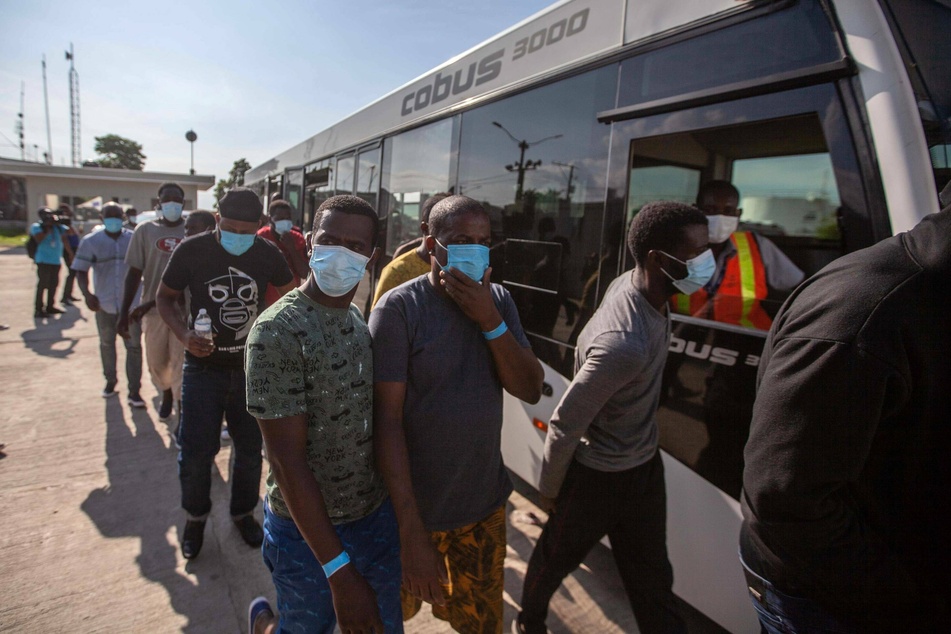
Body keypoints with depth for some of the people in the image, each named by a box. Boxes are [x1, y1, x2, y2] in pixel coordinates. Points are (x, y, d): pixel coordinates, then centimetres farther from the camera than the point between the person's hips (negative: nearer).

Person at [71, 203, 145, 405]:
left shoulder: (134, 239, -1)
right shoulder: (91, 241, 0)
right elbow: (81, 270, -2)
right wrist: (86, 293, -18)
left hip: (132, 303, -1)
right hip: (104, 303, 2)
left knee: (134, 346, -2)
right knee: (107, 344, 18)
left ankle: (134, 391, 4)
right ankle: (110, 380, 39)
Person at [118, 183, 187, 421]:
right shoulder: (145, 230, 2)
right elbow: (134, 273, 2)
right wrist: (124, 313, 0)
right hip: (153, 309, 3)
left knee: (181, 362, -1)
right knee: (156, 361, 17)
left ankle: (182, 409, 9)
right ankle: (167, 395, 44)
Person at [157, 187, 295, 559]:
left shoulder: (268, 254, -5)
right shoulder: (192, 250, -10)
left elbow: (289, 293, 12)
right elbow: (164, 297, 1)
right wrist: (183, 334, -17)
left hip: (253, 367, 2)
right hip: (204, 366, -1)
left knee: (251, 448, 11)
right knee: (196, 451, 1)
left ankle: (243, 512, 35)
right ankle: (195, 516, 30)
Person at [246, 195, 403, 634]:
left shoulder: (364, 321, 1)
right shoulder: (277, 332, -20)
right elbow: (287, 460, -21)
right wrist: (339, 569, -22)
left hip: (379, 517, 6)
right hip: (309, 532, -5)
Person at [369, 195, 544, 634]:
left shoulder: (499, 301, -2)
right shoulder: (399, 308, -18)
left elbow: (530, 390, -7)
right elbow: (387, 419, -20)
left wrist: (489, 320, -21)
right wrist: (411, 530, -21)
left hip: (486, 504, 4)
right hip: (414, 507, -3)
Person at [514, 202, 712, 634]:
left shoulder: (630, 283, -11)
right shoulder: (626, 344, -36)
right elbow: (565, 423, -27)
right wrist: (550, 489, -9)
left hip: (644, 466, 7)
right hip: (599, 478, -6)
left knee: (652, 578, 22)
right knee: (557, 557, 23)